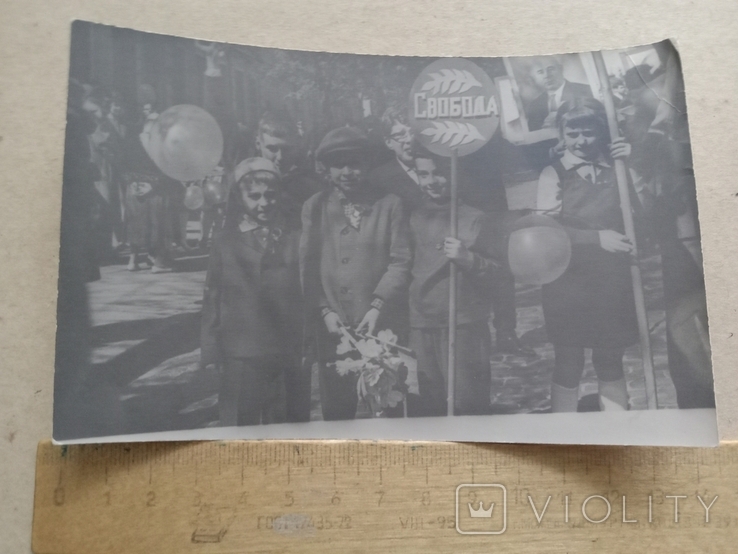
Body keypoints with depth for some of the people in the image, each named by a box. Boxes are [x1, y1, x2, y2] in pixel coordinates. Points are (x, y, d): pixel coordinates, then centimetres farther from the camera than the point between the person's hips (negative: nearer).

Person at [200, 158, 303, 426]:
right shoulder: (225, 243, 6)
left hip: (286, 355, 0)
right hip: (239, 356, 0)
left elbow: (308, 294, 4)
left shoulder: (295, 240, 5)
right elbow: (212, 300, 7)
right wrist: (209, 353, 3)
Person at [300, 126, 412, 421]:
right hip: (331, 326, 1)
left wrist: (377, 306, -11)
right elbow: (307, 265, 5)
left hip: (379, 326, -1)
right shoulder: (313, 207, 9)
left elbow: (400, 261, 0)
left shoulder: (390, 204, 6)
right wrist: (324, 311, -6)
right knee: (336, 410, 7)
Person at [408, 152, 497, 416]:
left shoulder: (475, 218, 2)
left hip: (465, 324, -3)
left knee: (468, 405, -3)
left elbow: (496, 272, 4)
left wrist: (468, 259, -16)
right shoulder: (414, 219, 11)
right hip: (421, 325, 3)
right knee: (426, 406, 6)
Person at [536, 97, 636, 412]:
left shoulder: (616, 169, 9)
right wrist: (597, 237, -16)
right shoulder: (553, 175, 0)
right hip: (569, 283, -3)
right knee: (568, 365, 6)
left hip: (612, 281, 3)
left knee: (611, 363, 13)